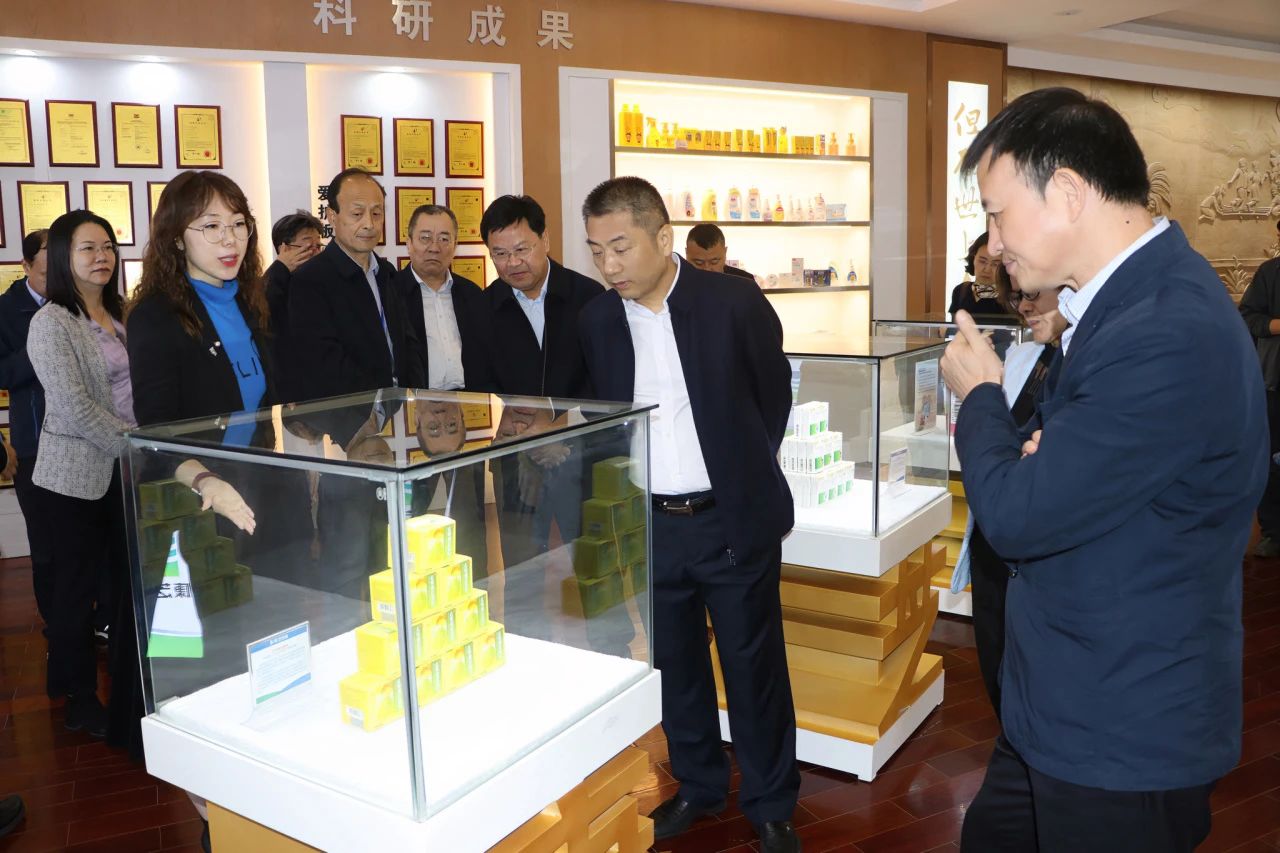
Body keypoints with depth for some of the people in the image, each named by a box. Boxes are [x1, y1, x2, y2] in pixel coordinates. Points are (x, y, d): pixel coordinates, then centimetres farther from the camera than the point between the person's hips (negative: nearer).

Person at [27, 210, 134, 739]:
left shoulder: (119, 317, 10)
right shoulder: (51, 323, -9)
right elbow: (74, 407, -16)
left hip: (128, 468, 5)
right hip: (77, 472, -5)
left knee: (129, 576, 9)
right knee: (79, 584, 5)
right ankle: (79, 697, 20)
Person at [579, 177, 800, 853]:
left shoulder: (735, 302, -9)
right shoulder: (597, 320, 1)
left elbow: (774, 395, 4)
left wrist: (743, 477, 8)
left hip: (732, 521, -3)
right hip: (648, 525, 4)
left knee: (754, 669, 8)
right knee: (673, 667, 16)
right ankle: (698, 786, 38)